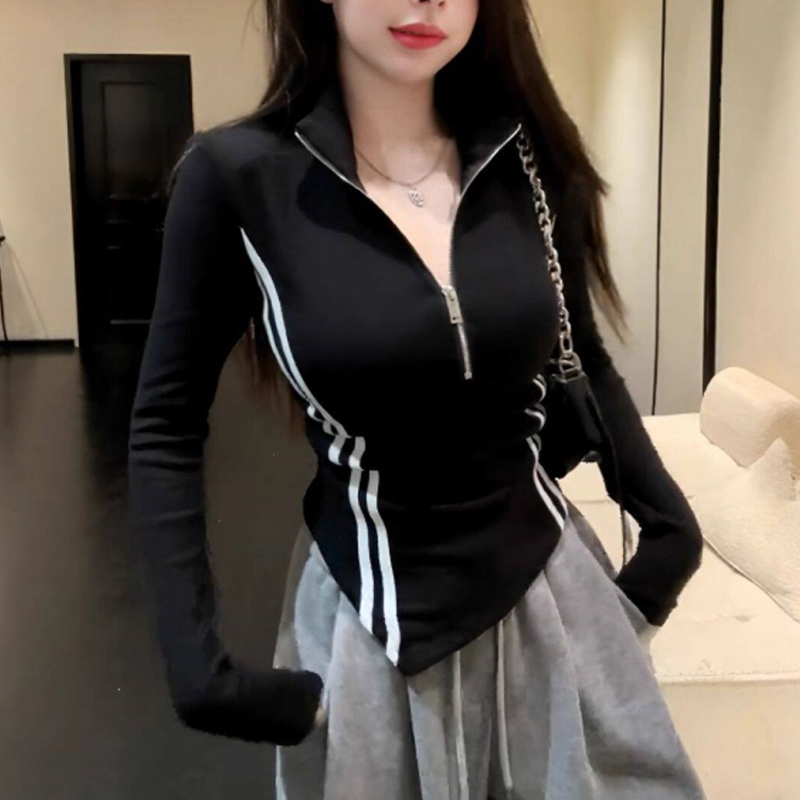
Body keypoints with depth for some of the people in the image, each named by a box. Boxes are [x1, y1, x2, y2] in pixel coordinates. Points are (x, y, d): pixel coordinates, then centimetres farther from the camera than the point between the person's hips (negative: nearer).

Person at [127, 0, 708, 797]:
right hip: (372, 609, -3)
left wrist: (669, 521, 9)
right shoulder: (238, 174, -15)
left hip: (551, 583, 3)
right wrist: (193, 656, -11)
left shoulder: (529, 159, -6)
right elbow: (166, 426, -6)